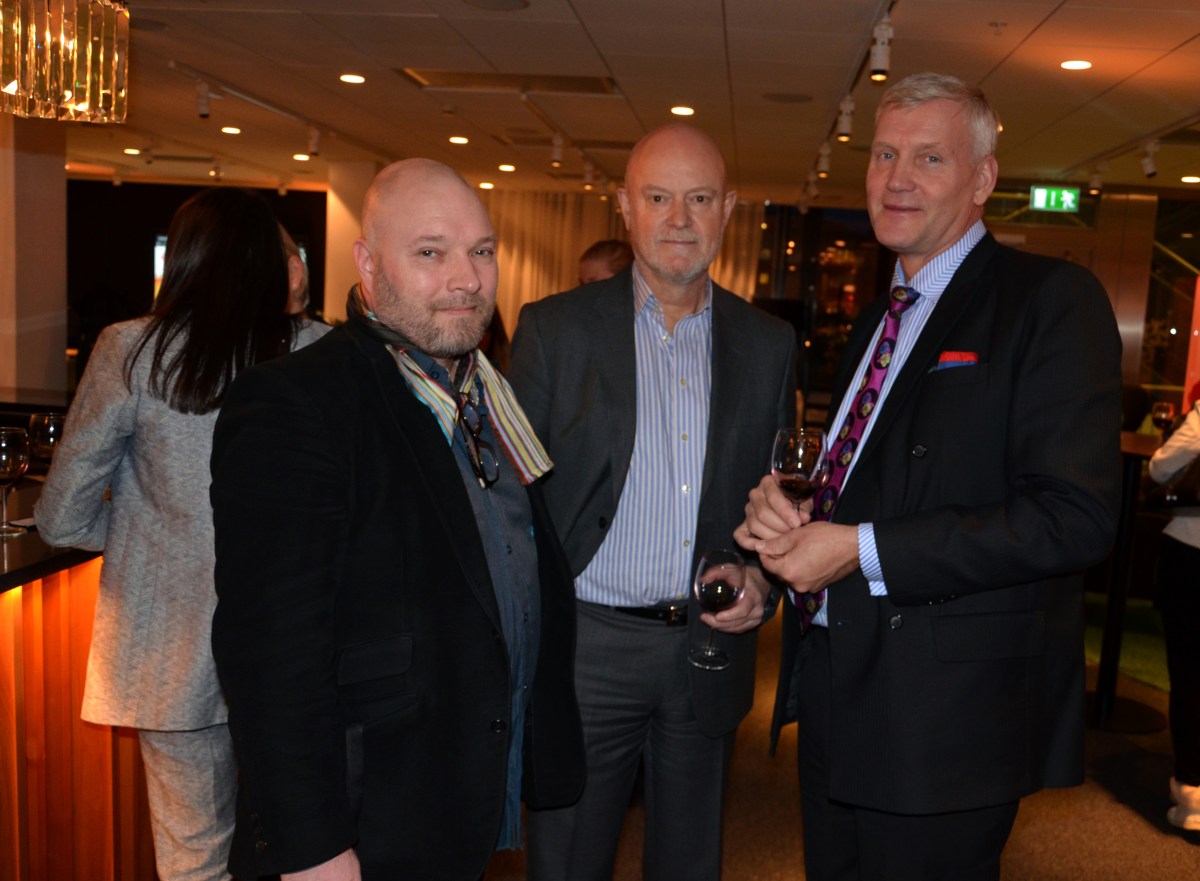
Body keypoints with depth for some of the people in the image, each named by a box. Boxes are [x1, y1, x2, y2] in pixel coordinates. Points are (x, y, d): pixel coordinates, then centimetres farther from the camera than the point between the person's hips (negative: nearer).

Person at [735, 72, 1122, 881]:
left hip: (946, 715, -7)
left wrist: (862, 549, -21)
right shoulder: (878, 317, 14)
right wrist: (778, 504, -2)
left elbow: (1076, 515, -21)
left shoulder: (1052, 298, -12)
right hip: (838, 692, 8)